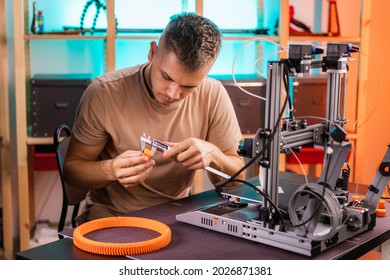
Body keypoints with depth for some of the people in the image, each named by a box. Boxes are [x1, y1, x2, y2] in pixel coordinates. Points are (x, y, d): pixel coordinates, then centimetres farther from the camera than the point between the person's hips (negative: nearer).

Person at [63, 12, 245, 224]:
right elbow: (72, 168, -7)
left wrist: (213, 155, -23)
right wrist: (111, 170, -28)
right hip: (111, 215, -1)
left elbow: (237, 177, -2)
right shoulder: (104, 93, -16)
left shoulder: (213, 96, -10)